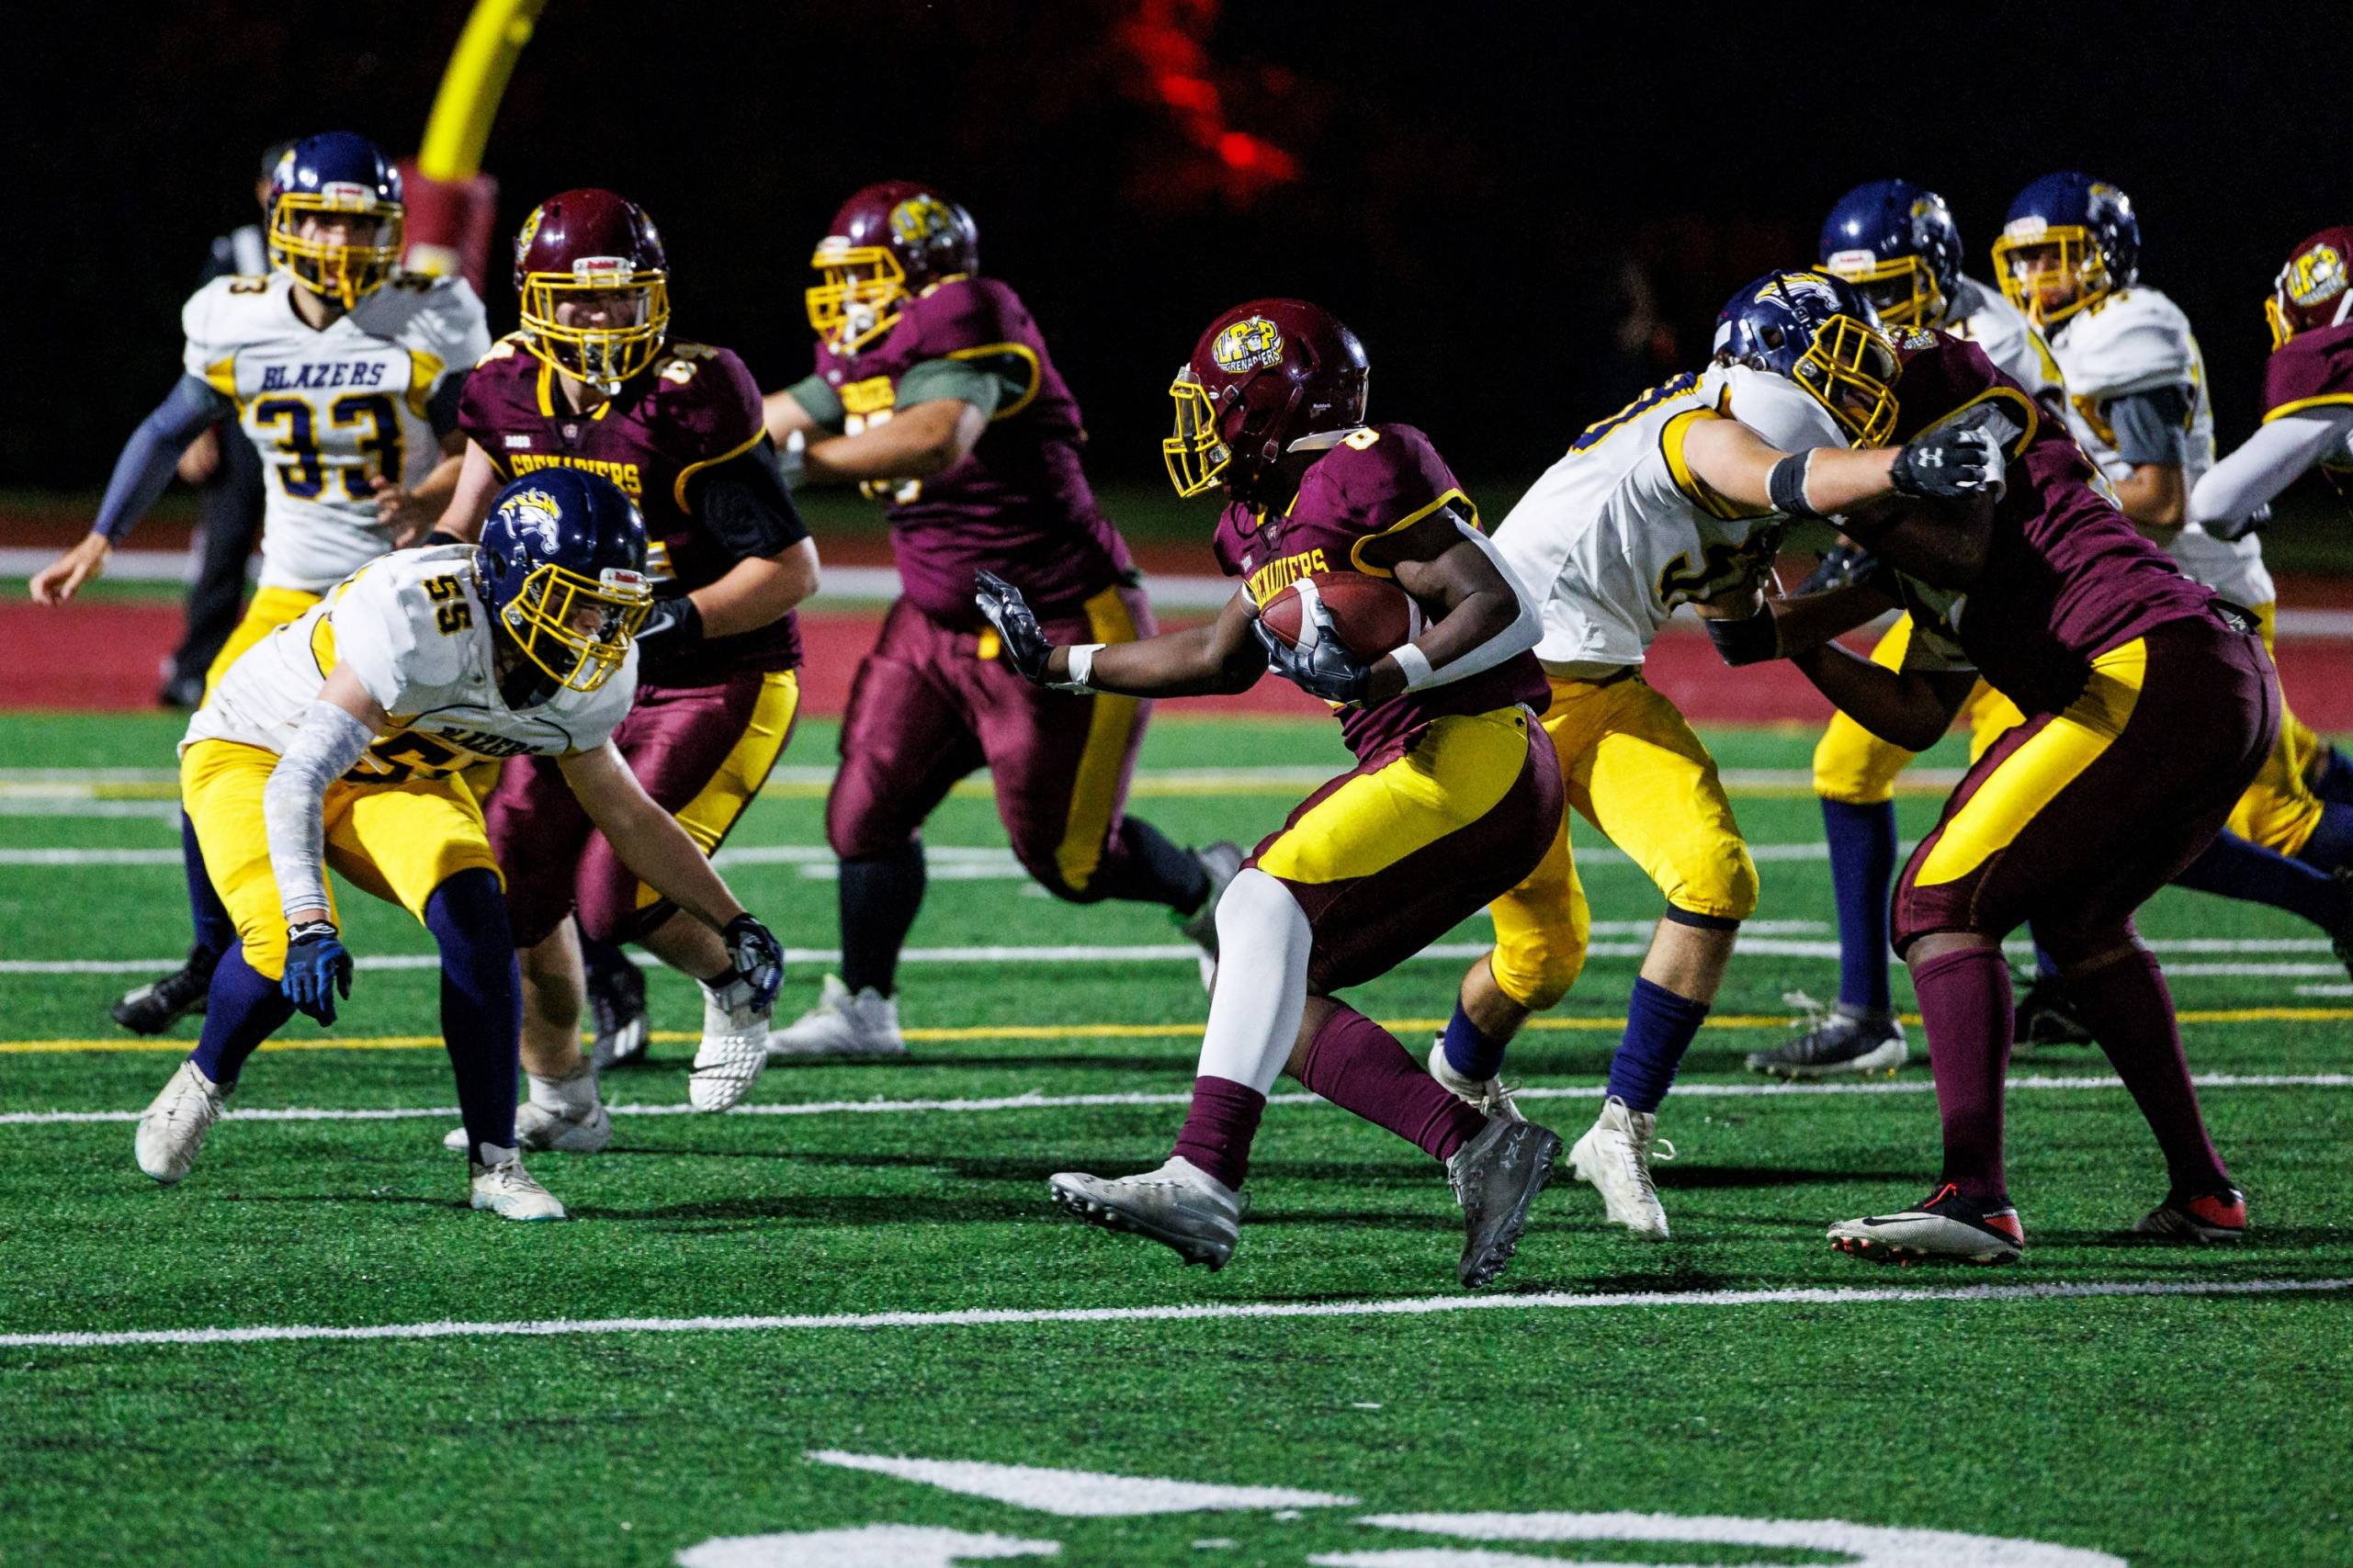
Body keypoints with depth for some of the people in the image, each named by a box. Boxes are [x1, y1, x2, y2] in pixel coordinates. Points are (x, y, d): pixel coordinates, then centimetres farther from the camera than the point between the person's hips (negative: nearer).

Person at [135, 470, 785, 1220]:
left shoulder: (587, 679, -15)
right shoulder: (418, 619, -39)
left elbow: (627, 815, 5)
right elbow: (296, 780, -43)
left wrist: (733, 925, 7)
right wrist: (308, 924, -55)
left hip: (392, 778, 5)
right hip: (253, 754, -5)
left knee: (473, 908, -23)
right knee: (286, 950, -29)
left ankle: (494, 1162, -14)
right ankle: (204, 1079, 5)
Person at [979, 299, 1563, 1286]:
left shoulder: (1363, 481, -13)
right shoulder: (1270, 517, 16)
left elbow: (1506, 613, -18)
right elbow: (1221, 660, 31)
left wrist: (1379, 674, -31)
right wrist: (1056, 663, 35)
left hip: (1473, 755, -10)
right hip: (1420, 764, 10)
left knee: (1266, 903, -22)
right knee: (1267, 988, 5)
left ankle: (1203, 1184, -32)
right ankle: (1478, 1148, 0)